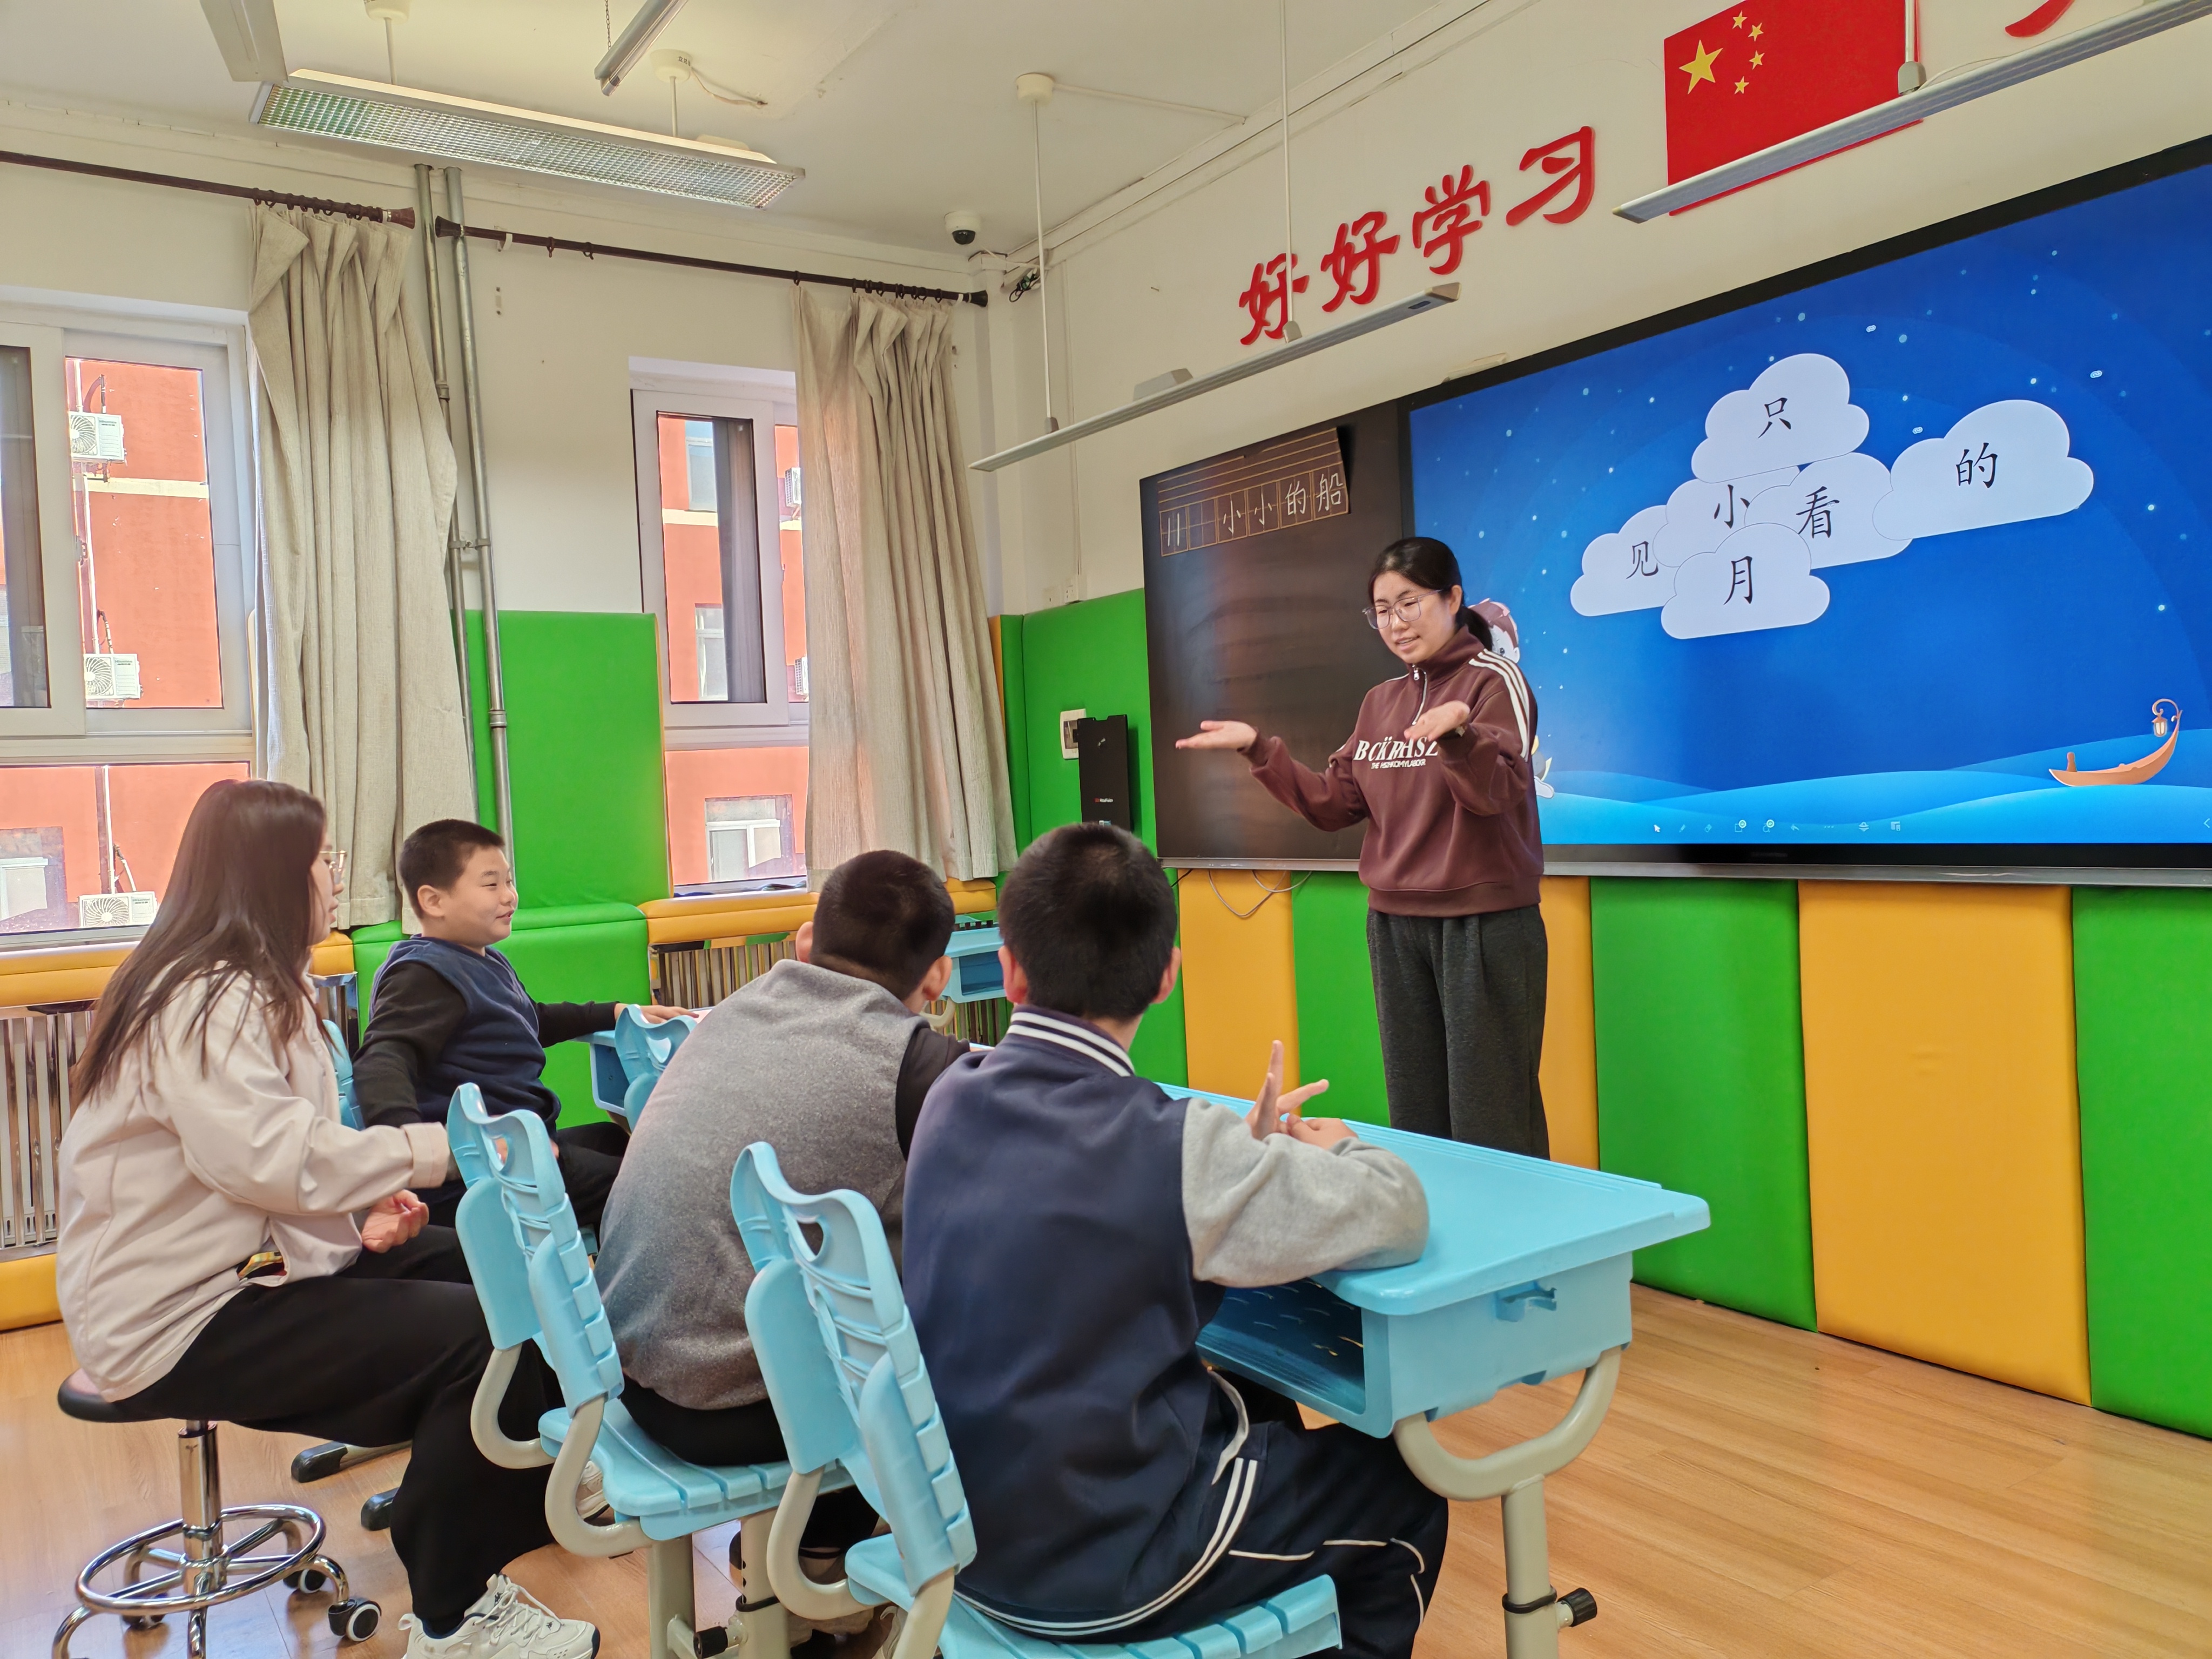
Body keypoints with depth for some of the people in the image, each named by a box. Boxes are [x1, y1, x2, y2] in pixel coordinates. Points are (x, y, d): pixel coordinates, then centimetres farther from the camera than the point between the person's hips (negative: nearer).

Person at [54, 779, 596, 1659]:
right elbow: (270, 1157, -30)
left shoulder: (253, 985, 13)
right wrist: (442, 1149, -25)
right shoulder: (201, 1005, -20)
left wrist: (362, 1201, 1)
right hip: (185, 1318, -10)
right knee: (484, 1336, -22)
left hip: (256, 1263, 10)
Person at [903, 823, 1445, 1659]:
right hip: (1097, 1572, -6)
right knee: (1401, 1485, 16)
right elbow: (1399, 1212, -17)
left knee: (1260, 1411, 29)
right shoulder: (1170, 1147, -26)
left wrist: (1249, 1151, -3)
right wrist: (1331, 1148, 3)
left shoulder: (953, 1097, -7)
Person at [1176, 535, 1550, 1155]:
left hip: (1484, 923, -6)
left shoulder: (1494, 680, -5)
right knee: (1414, 1118, 14)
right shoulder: (1380, 702, 12)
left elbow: (1497, 793, -20)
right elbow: (1334, 805, 9)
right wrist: (1258, 749, 0)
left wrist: (1457, 731, -39)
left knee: (1489, 1123, -2)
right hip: (1395, 925, 6)